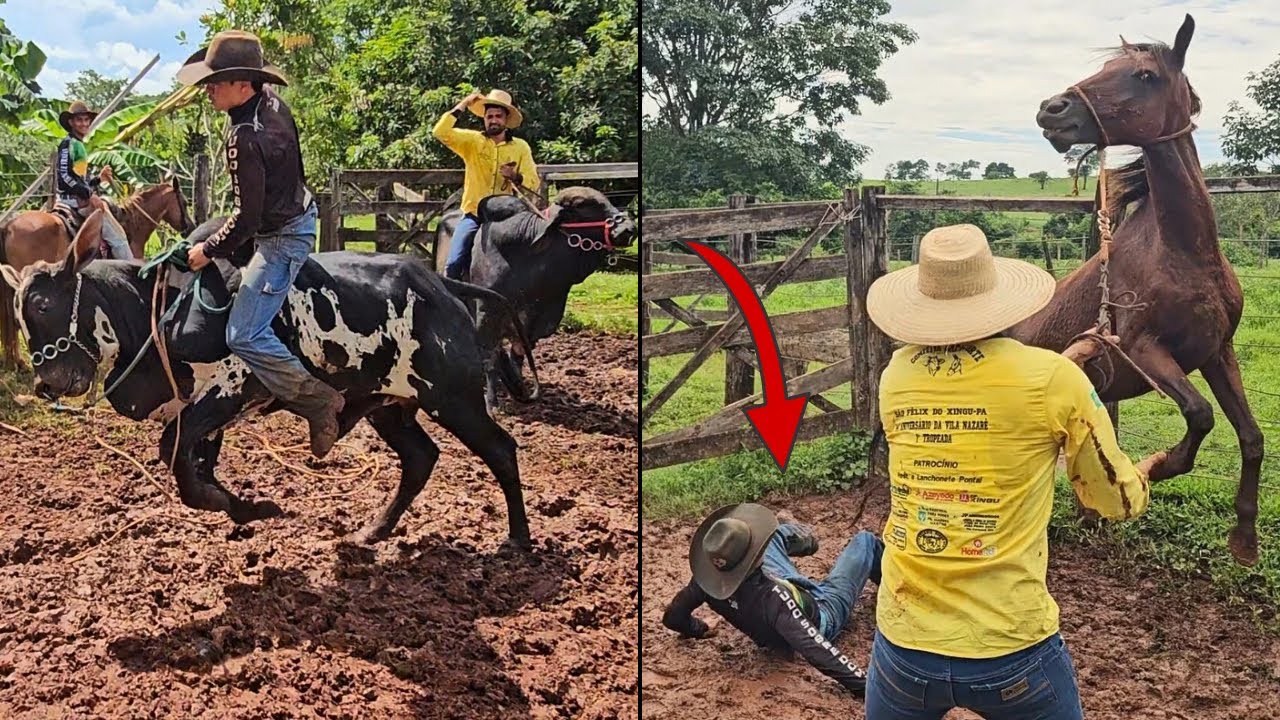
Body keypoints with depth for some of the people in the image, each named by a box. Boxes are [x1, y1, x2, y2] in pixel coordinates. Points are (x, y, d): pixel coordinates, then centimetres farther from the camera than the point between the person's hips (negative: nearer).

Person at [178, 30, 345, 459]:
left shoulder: (246, 139, -29)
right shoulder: (272, 102, -1)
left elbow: (246, 218, -27)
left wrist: (208, 251, -12)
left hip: (280, 239, -11)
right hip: (299, 211, 11)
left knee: (244, 336, -11)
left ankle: (320, 400, -9)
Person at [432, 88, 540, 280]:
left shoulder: (521, 147, 6)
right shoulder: (472, 140, 5)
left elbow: (534, 183, 3)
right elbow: (440, 133, -9)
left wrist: (515, 177, -17)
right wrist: (462, 105, -8)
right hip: (473, 215, 0)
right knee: (454, 264, -15)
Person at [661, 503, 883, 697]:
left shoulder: (709, 578, -32)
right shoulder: (772, 598, -50)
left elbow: (672, 617, -17)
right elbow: (816, 649, -52)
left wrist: (697, 629, 4)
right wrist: (863, 685, -50)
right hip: (823, 613, -5)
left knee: (777, 533, 20)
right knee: (865, 540, 10)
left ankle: (791, 527, 58)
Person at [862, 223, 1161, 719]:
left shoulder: (896, 377, -2)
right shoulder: (1053, 379, -10)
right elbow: (1115, 502, 4)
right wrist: (1141, 477, 27)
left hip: (903, 643, 3)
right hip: (1012, 649, -2)